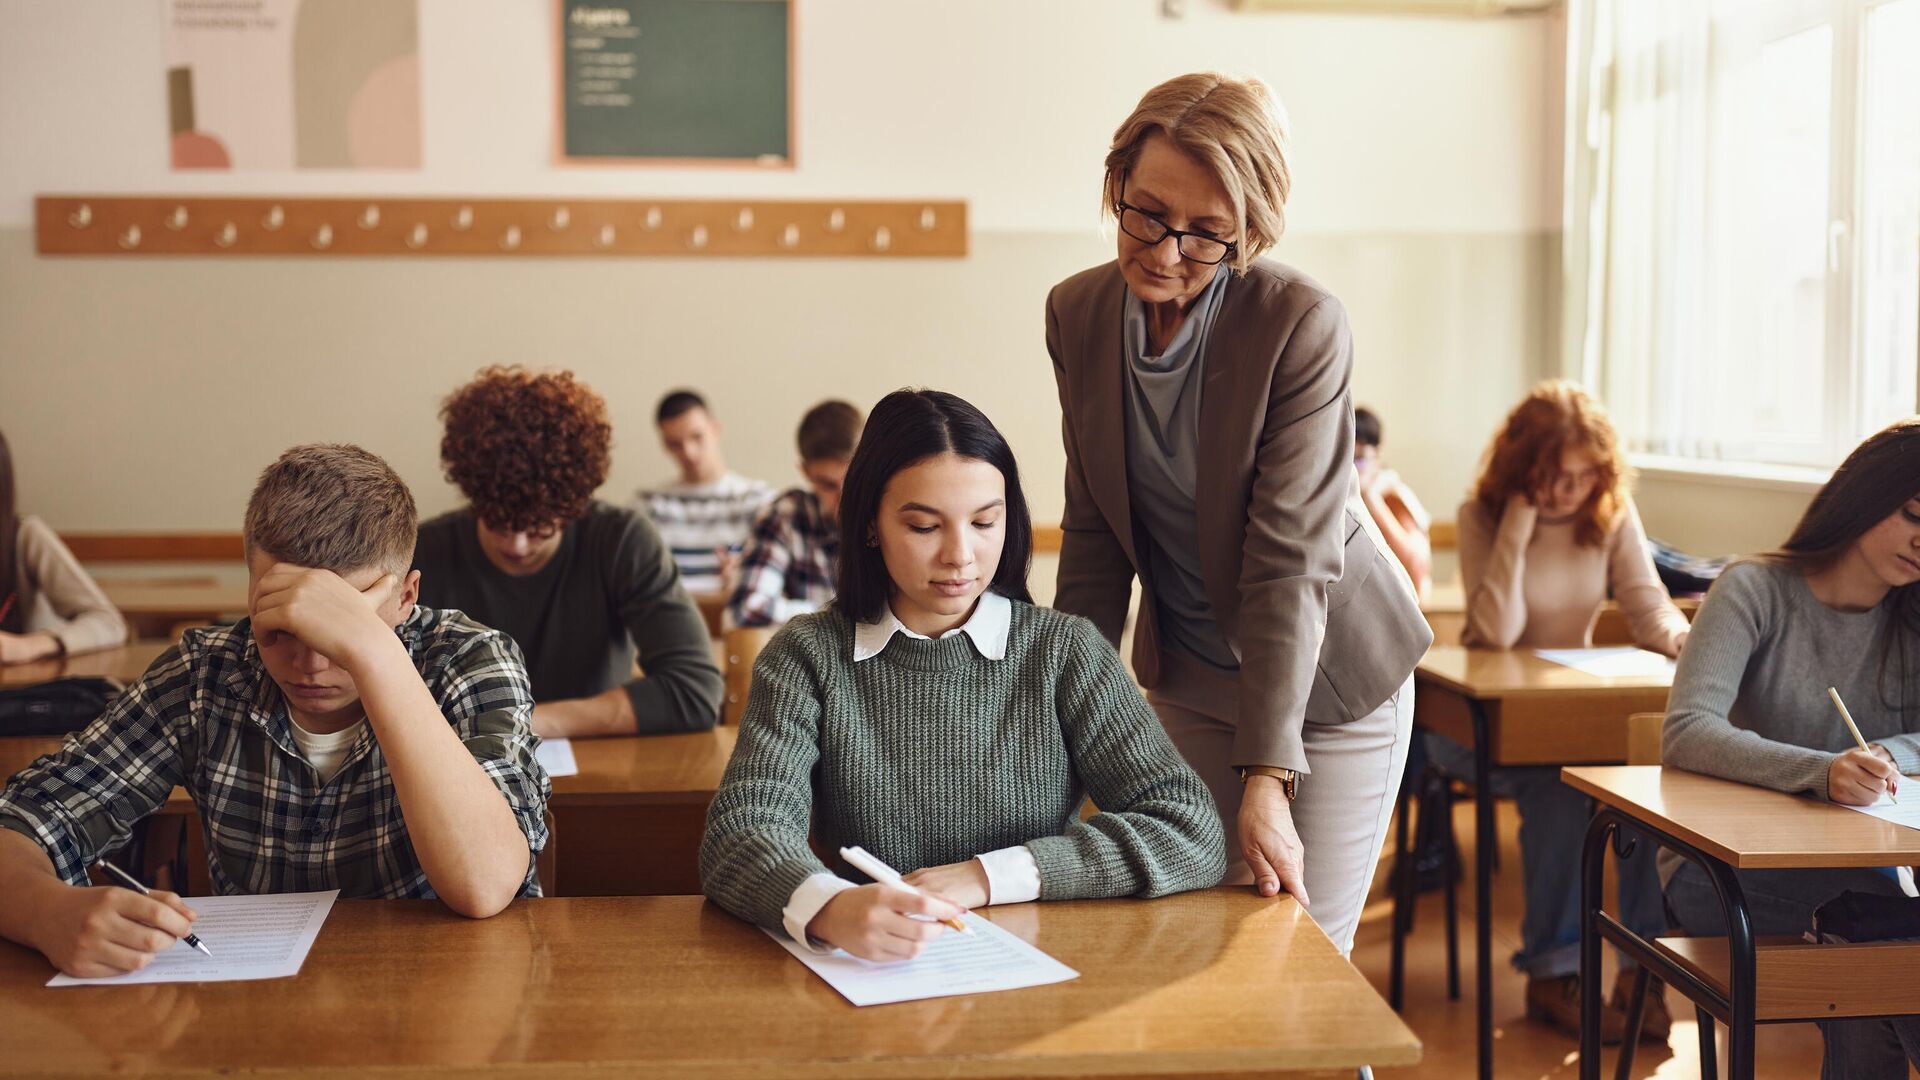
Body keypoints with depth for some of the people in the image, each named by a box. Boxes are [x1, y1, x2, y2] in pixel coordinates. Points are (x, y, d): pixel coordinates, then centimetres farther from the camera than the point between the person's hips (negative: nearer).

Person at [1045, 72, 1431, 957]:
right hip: (1189, 678, 4)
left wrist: (1268, 776, -27)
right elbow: (1095, 532, 2)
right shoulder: (1077, 313, -6)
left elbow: (1291, 561, -24)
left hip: (1326, 684, -4)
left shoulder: (1303, 326, -22)